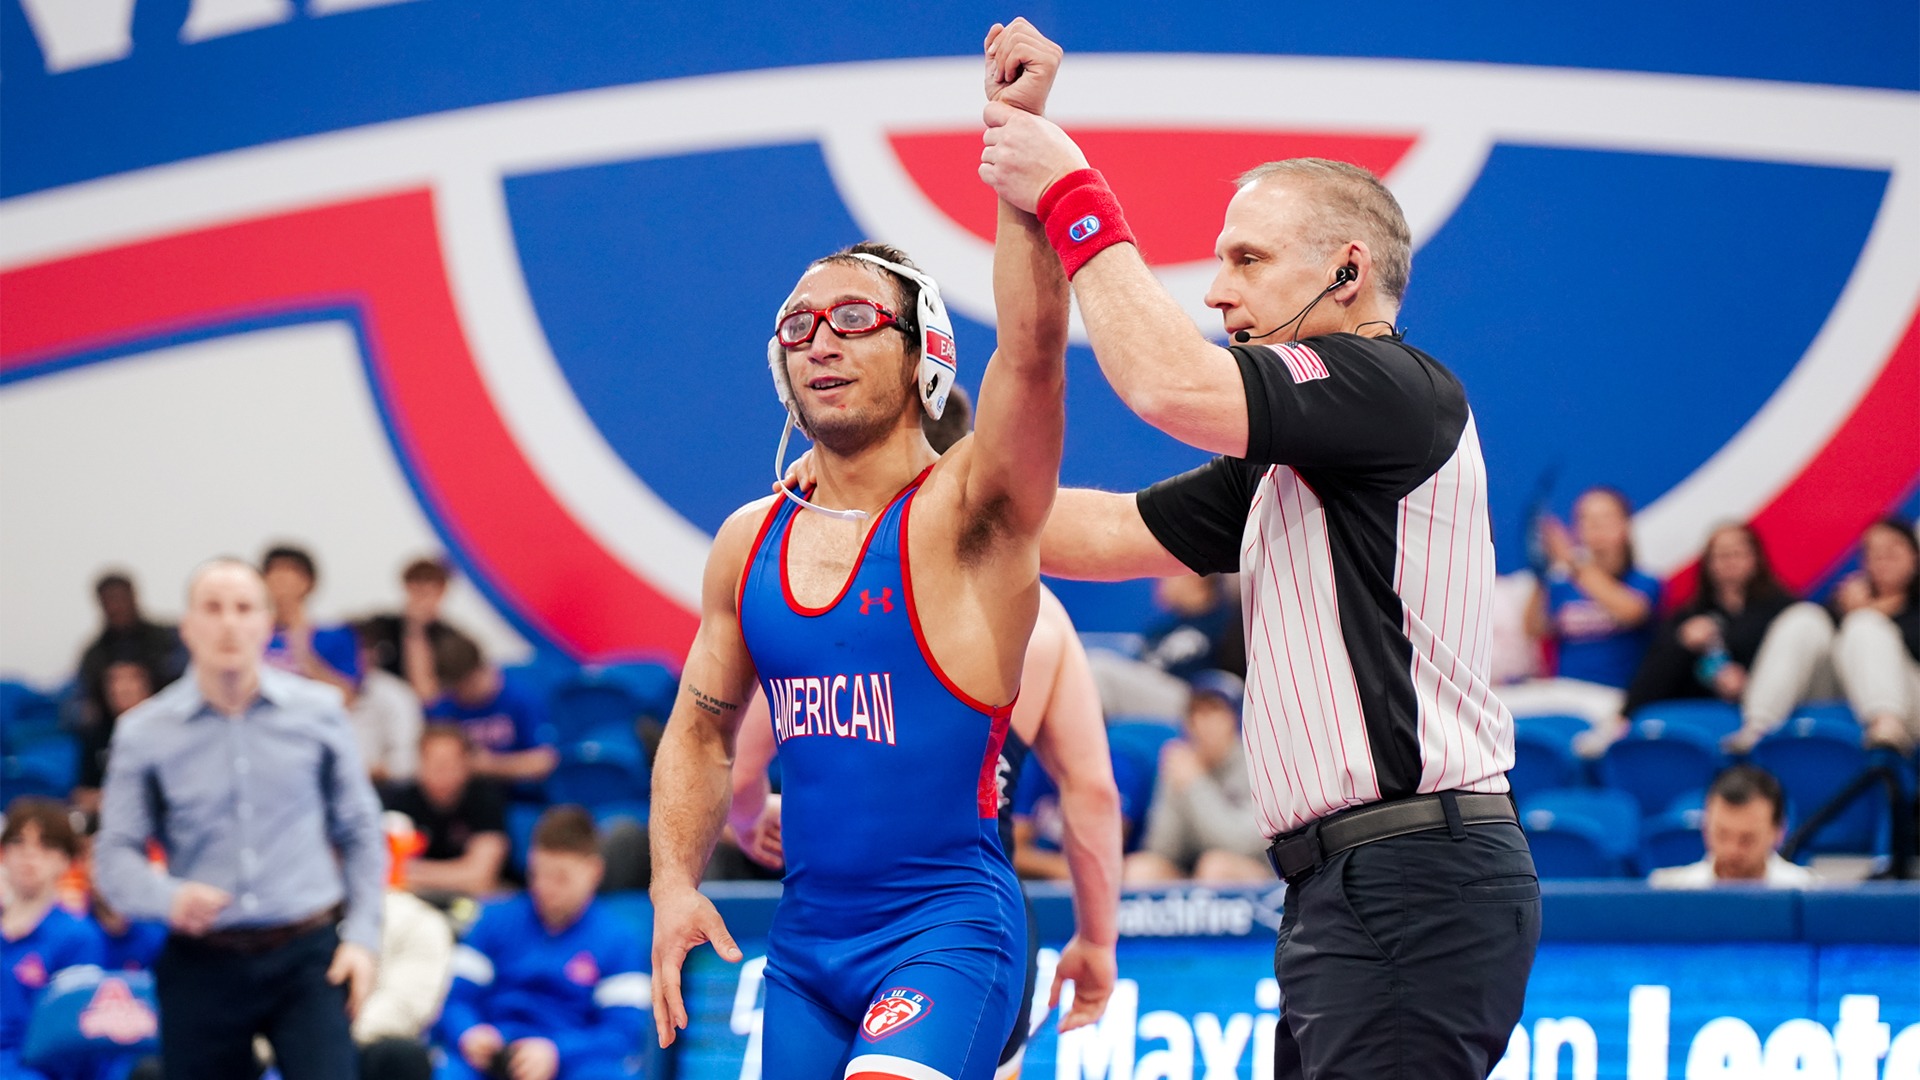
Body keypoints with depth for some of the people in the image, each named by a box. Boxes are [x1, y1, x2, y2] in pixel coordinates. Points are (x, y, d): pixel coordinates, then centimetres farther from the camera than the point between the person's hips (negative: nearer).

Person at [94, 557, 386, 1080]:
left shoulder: (317, 713, 4)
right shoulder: (145, 733, 1)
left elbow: (360, 833, 11)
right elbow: (115, 854, 0)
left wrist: (361, 935, 2)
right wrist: (169, 898, -21)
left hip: (306, 958, 0)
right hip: (202, 965, 1)